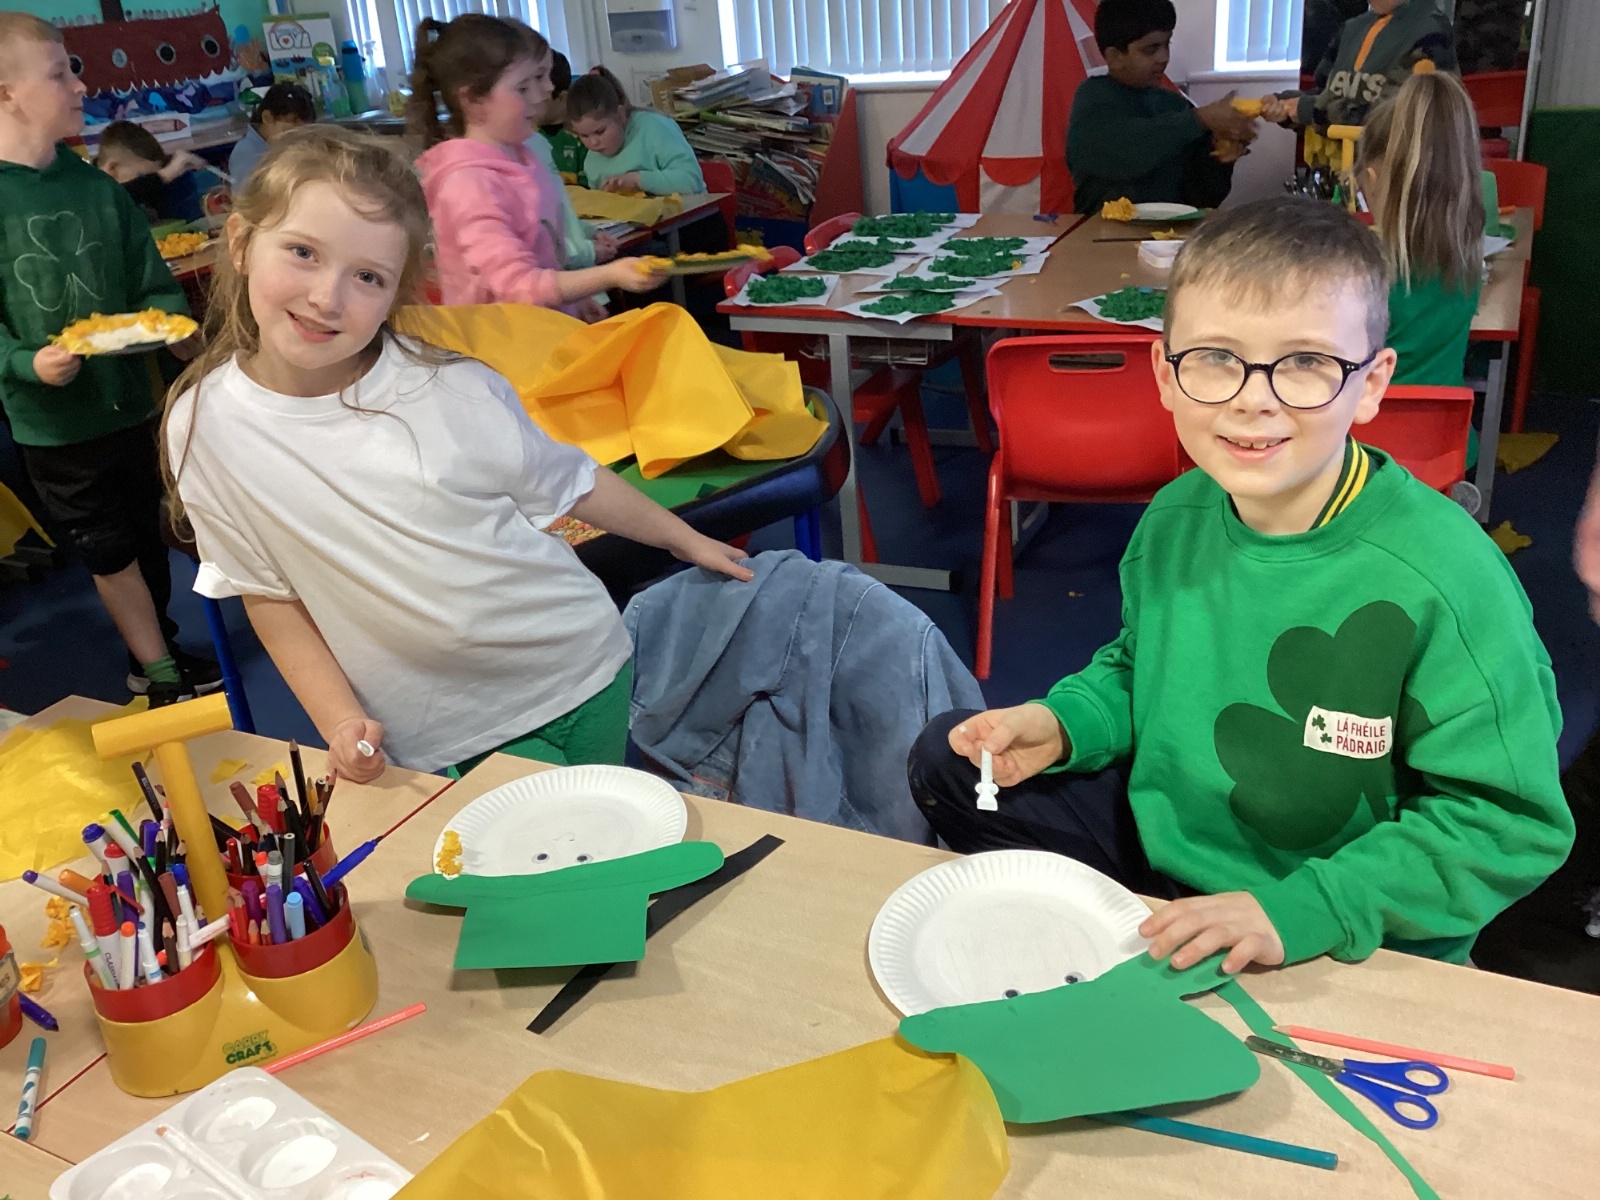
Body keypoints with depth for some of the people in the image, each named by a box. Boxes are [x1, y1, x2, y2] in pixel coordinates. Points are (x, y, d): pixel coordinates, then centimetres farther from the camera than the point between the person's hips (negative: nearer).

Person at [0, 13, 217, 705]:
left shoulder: (98, 188, 3)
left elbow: (151, 282, 8)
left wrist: (171, 321, -12)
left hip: (127, 397, 5)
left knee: (146, 534, 16)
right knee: (109, 550, 7)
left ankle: (153, 655, 34)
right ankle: (160, 673, 20)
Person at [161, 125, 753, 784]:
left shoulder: (454, 389, -16)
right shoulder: (203, 429, -12)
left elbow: (570, 482, 0)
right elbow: (270, 594, -1)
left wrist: (685, 538, 11)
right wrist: (341, 722, -10)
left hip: (584, 671, 1)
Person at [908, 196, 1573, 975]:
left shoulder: (1445, 580, -27)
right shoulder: (1174, 517, -7)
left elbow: (1510, 821, -21)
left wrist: (1302, 909, -28)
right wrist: (1066, 724, -7)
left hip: (1346, 950, -5)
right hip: (1162, 841, 6)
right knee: (946, 760, 8)